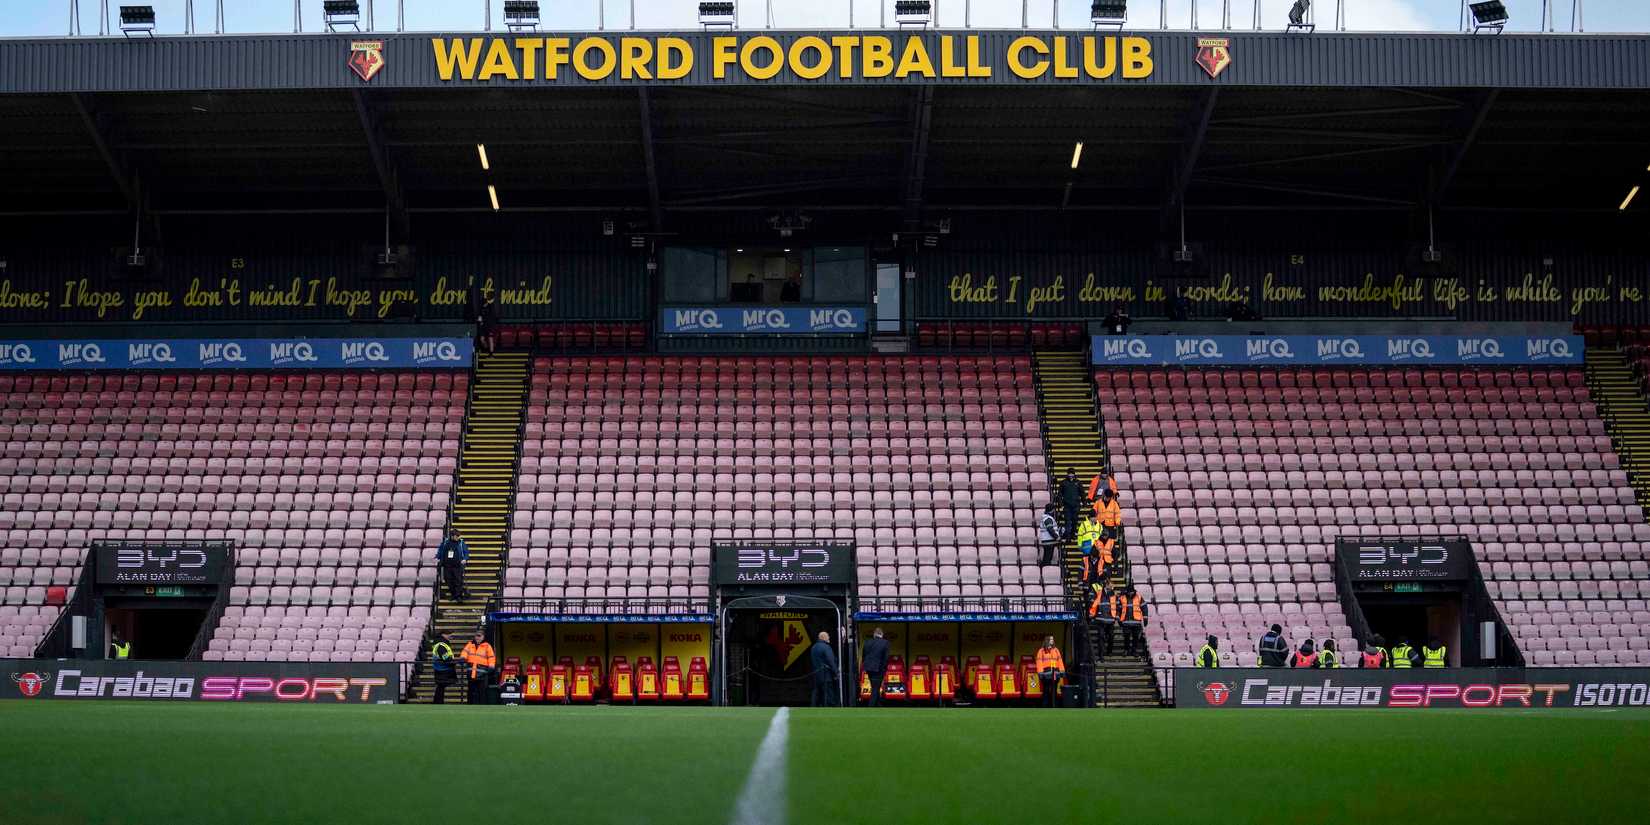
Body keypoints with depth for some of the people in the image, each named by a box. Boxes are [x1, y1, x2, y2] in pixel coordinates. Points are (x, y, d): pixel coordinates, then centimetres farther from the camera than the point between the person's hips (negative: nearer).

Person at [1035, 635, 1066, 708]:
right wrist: (1040, 673, -10)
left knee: (1054, 692, 5)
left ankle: (1054, 707, 8)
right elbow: (1039, 662, -2)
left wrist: (1062, 672, 6)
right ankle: (1045, 706, 1)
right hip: (1046, 674, -4)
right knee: (1046, 691, -3)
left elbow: (1060, 661, 13)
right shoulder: (1041, 651, 3)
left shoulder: (1056, 650, 15)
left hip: (1055, 674, 4)